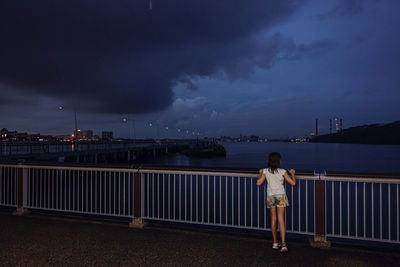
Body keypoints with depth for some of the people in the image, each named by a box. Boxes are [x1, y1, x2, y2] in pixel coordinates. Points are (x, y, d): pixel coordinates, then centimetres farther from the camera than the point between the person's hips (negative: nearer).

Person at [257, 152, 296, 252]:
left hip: (270, 197, 2)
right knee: (281, 220, 0)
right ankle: (283, 244, -4)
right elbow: (293, 183, -6)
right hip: (280, 196, -2)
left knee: (273, 219, 13)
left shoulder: (265, 171, -5)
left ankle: (275, 243, 22)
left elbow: (258, 183, -3)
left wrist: (260, 173, 13)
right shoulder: (282, 171, -9)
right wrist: (292, 173, 11)